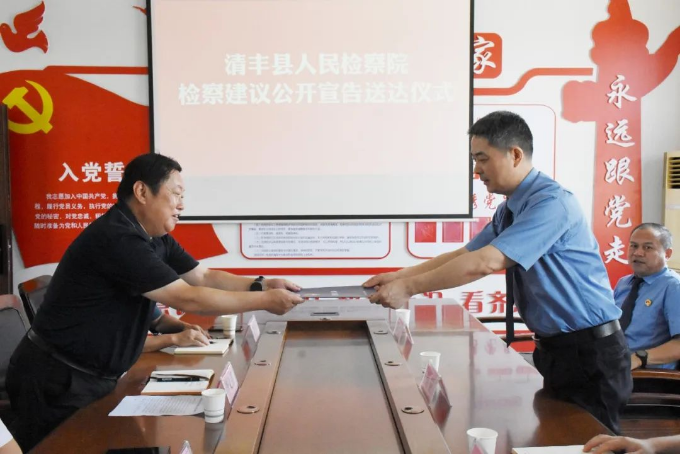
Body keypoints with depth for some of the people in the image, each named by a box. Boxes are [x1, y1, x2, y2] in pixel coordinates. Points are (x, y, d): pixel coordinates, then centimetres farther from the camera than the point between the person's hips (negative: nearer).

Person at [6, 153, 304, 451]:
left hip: (96, 377, 9)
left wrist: (261, 285, -8)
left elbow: (204, 277, 8)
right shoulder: (116, 238, -27)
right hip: (56, 379, -9)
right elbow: (188, 299, -27)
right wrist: (265, 301, -22)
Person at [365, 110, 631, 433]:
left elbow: (486, 262, -29)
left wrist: (409, 288, -25)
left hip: (590, 351, -9)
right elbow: (463, 255, 8)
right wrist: (399, 276, -1)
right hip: (555, 348, 9)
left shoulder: (551, 202, -22)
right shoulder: (509, 210, 8)